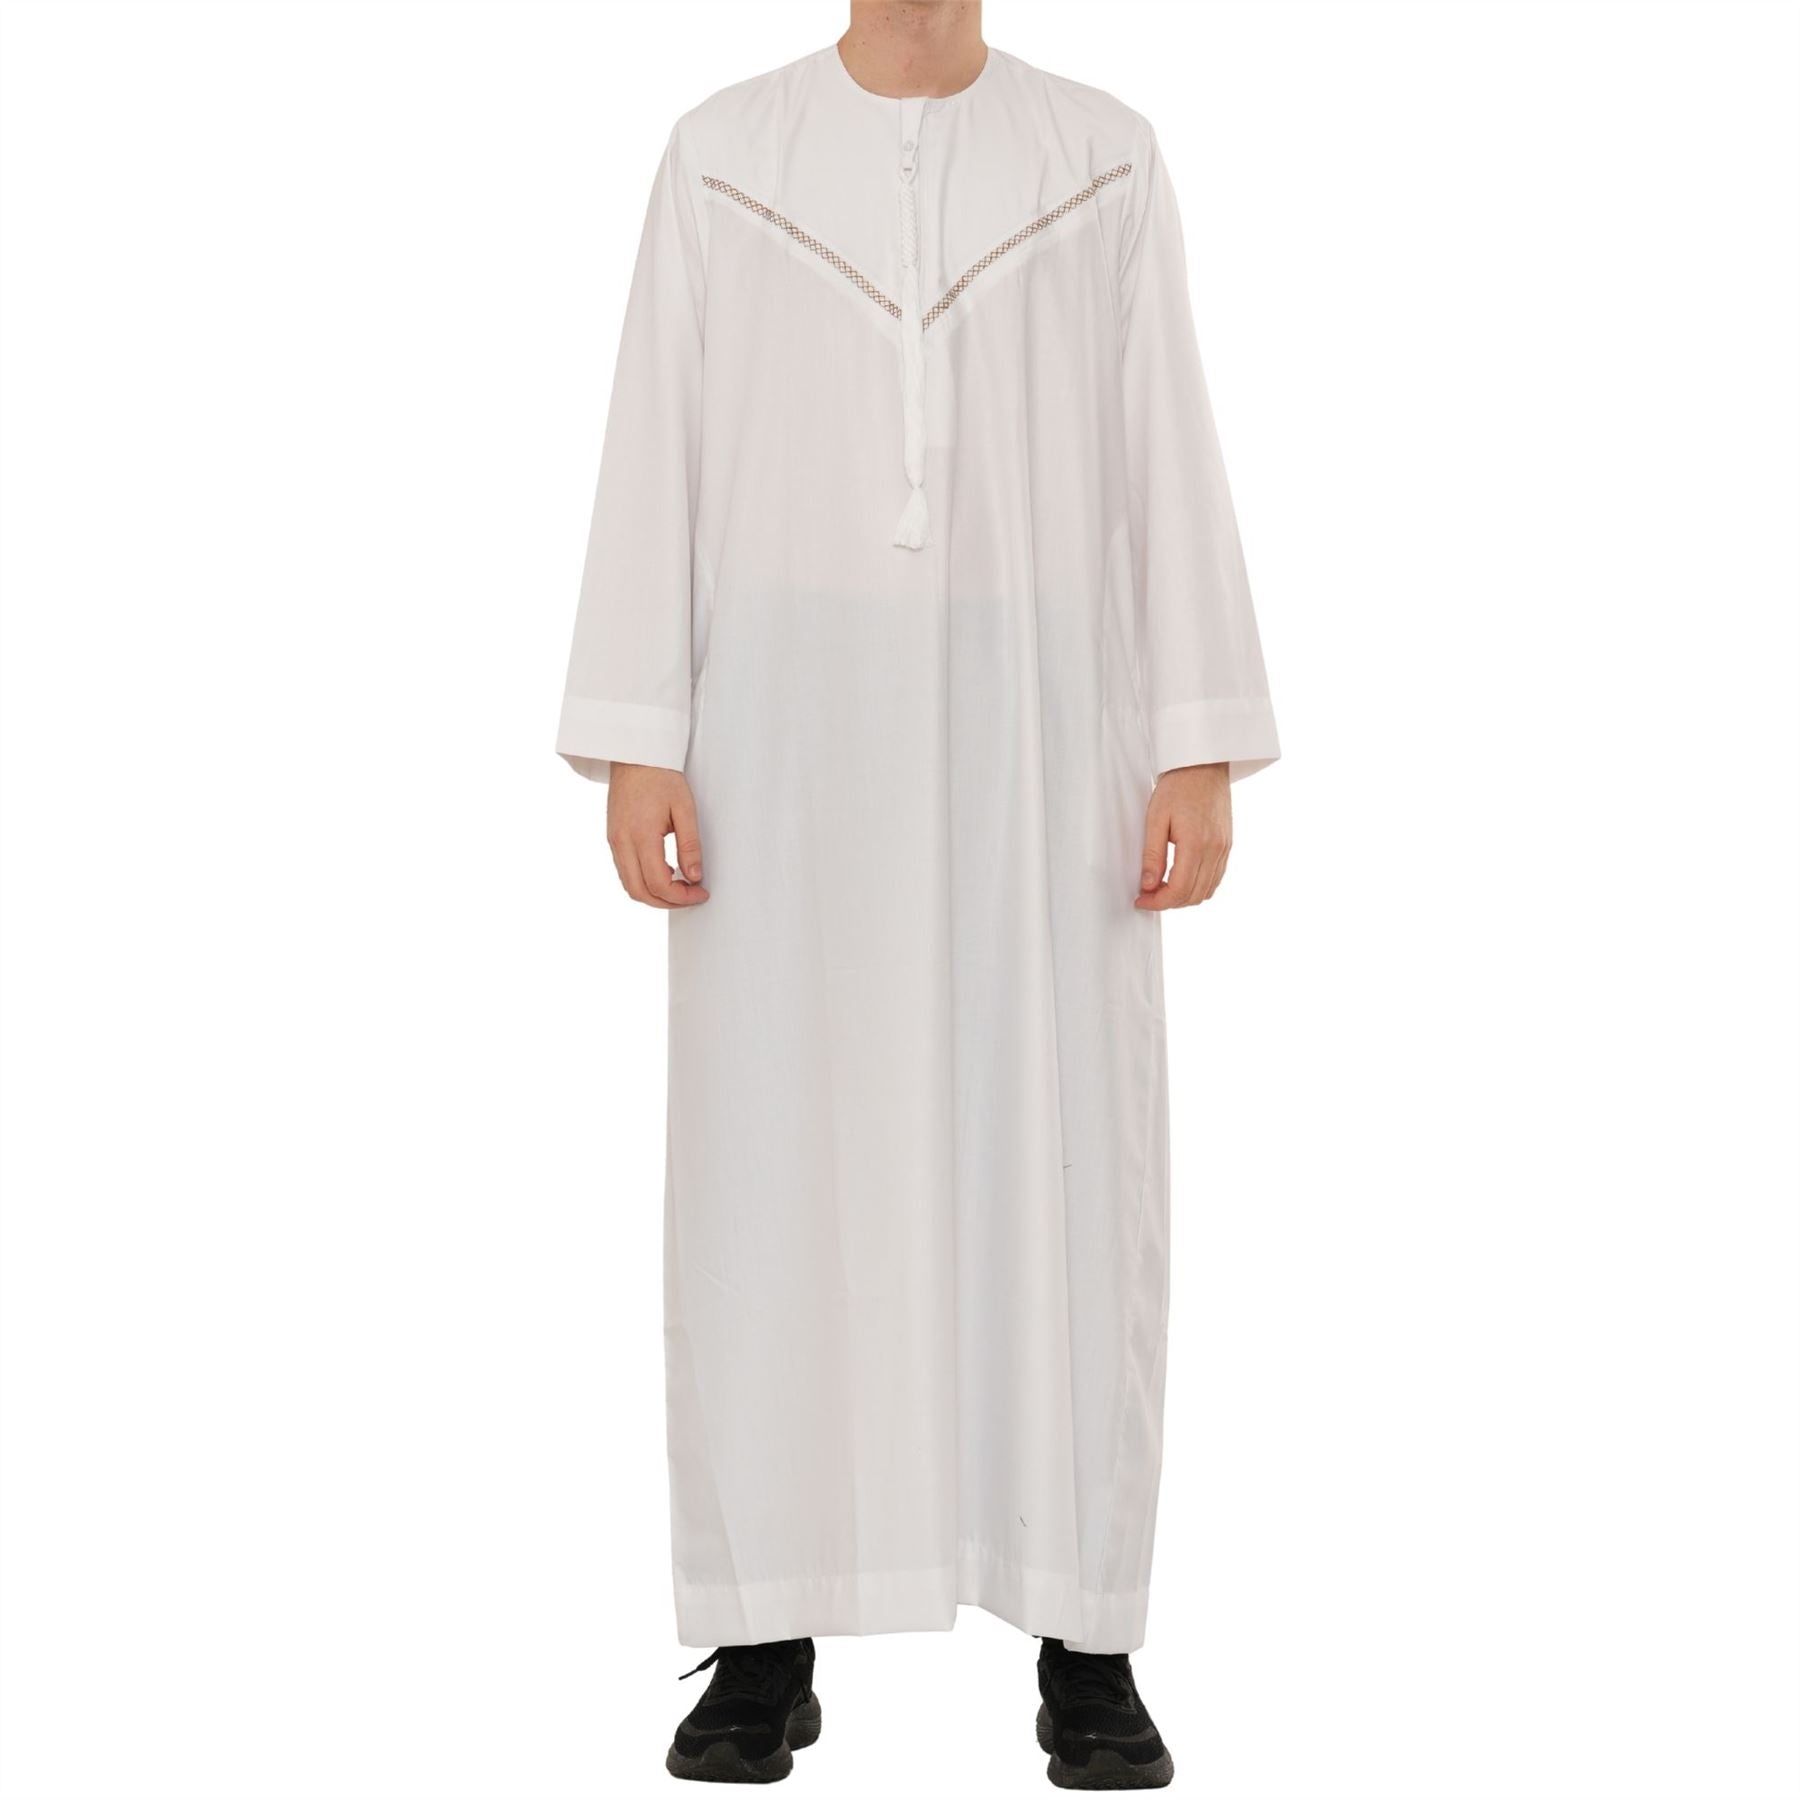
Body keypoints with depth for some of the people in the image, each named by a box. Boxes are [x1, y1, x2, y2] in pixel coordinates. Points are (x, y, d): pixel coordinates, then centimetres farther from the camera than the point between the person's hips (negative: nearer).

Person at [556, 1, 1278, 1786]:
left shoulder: (1105, 162, 9)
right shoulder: (722, 156, 8)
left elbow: (1171, 466, 4)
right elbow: (655, 457, 4)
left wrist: (1205, 755, -4)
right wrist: (633, 745, -6)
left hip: (1032, 725, 0)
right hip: (791, 720, 0)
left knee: (1070, 1166, -2)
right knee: (772, 1164, -1)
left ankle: (1084, 1652, 11)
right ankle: (767, 1649, 12)